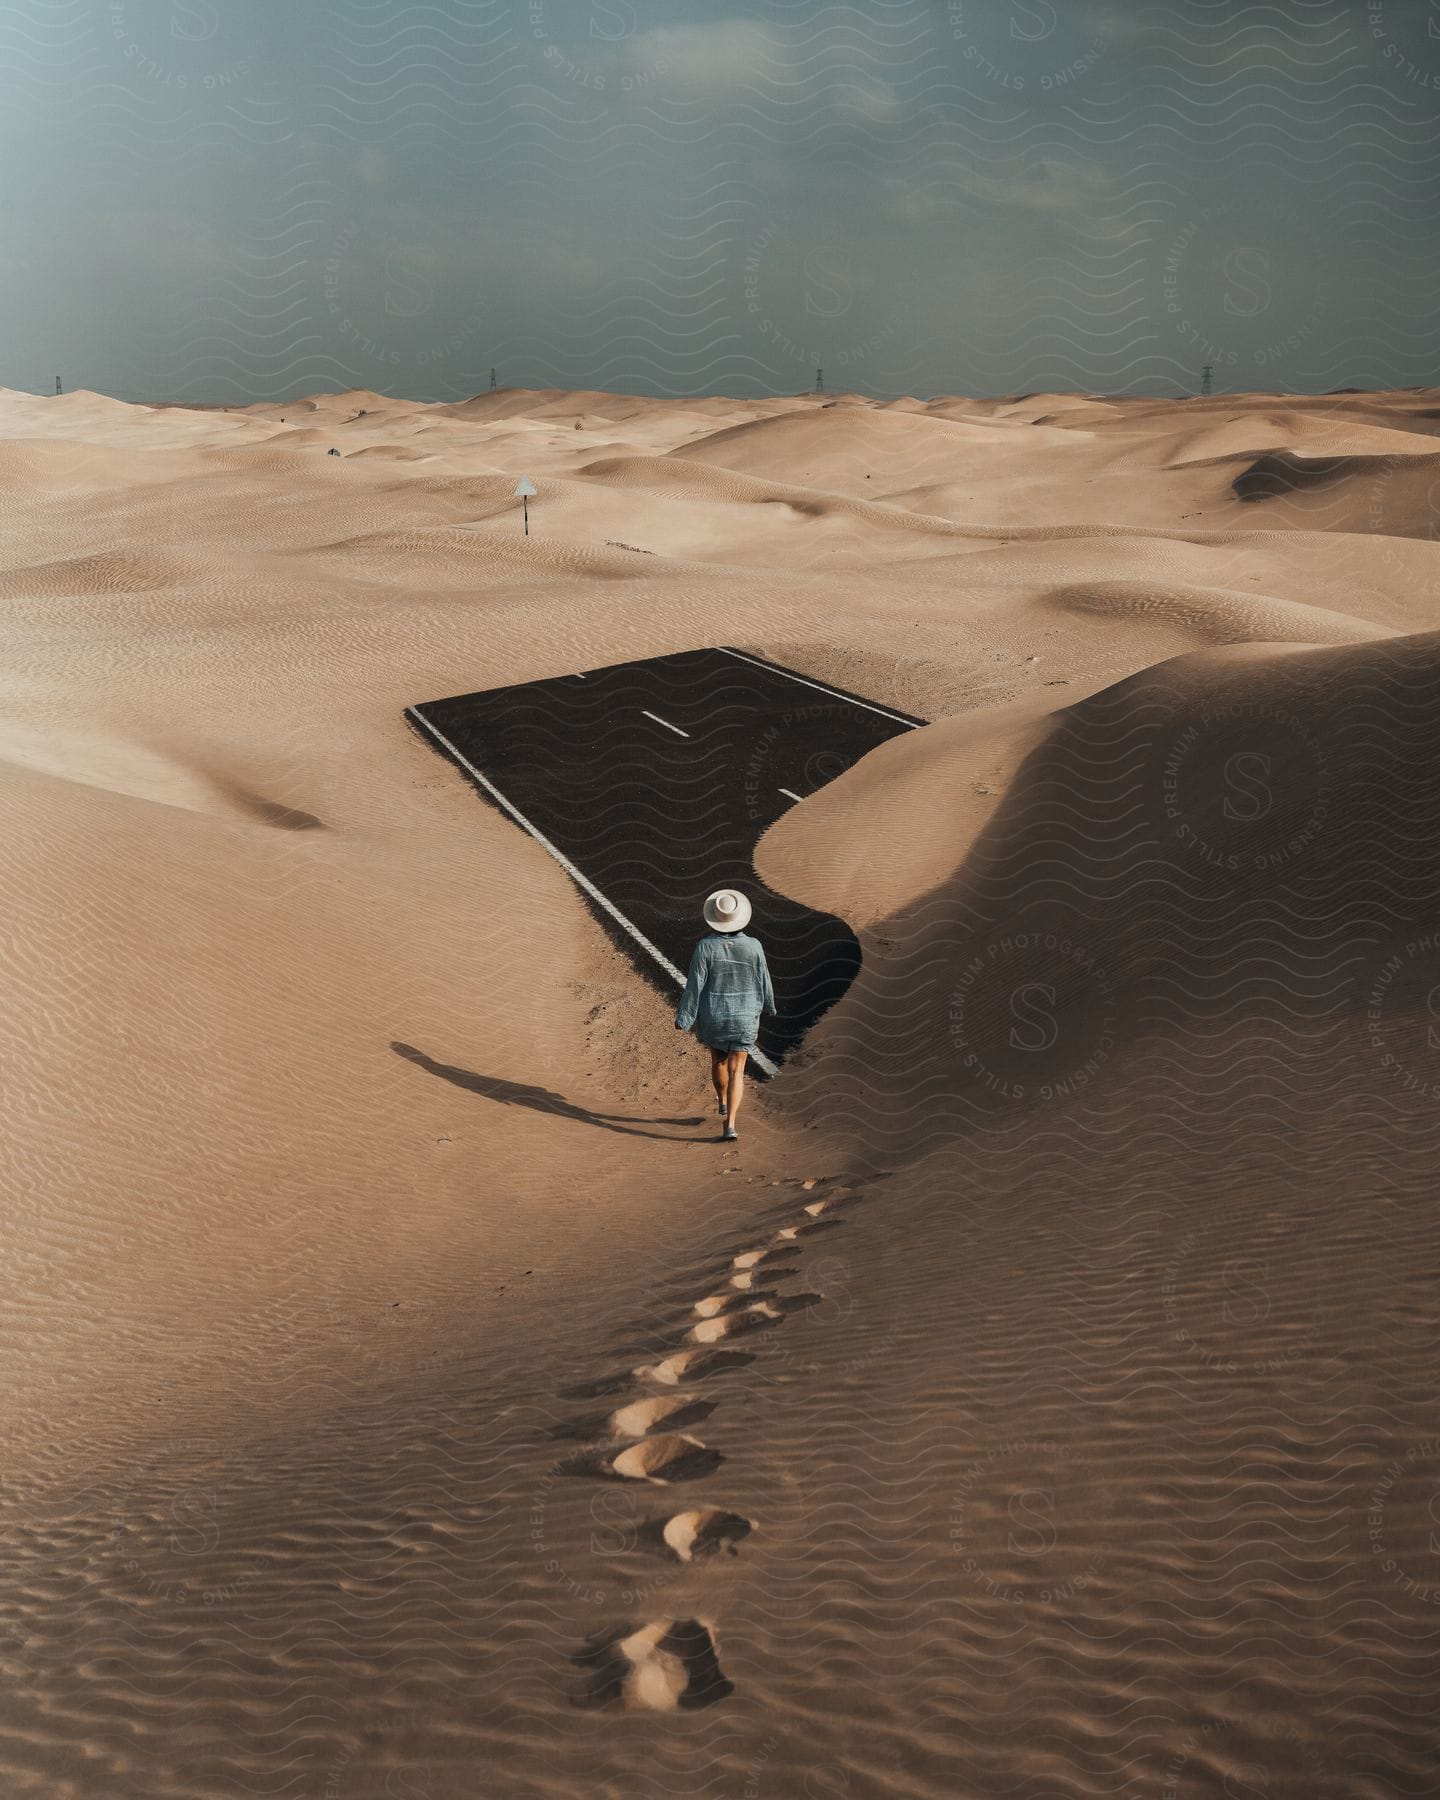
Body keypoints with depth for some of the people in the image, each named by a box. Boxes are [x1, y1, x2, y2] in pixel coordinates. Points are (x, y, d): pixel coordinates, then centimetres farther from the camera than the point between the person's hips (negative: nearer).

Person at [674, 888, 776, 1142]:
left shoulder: (705, 947, -18)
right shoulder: (753, 946, -13)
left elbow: (695, 986, -15)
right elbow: (763, 981, -2)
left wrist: (683, 1017, -5)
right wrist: (768, 1004, 18)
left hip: (712, 1017, 0)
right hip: (743, 1017, 0)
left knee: (718, 1059, 27)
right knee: (736, 1071, 5)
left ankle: (723, 1102, 49)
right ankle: (730, 1125, -7)